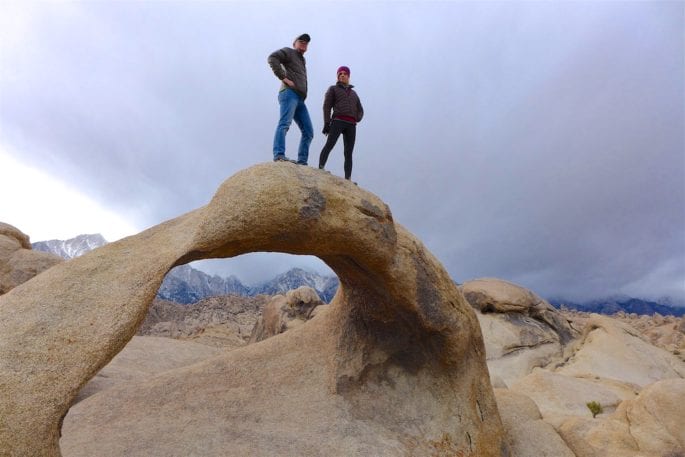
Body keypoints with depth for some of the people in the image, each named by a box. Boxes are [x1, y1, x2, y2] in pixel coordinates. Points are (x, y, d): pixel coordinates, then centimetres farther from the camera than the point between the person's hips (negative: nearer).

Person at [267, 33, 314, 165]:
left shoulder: (302, 61, 35)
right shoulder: (288, 52, 11)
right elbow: (272, 58, -7)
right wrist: (284, 78, -13)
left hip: (300, 99, 8)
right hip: (289, 93, -8)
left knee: (308, 131, 0)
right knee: (285, 123, -24)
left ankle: (302, 161, -3)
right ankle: (279, 155, -37)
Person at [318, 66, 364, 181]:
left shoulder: (353, 93, 31)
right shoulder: (333, 89, 17)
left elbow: (360, 111, 27)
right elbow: (327, 106, 4)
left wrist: (357, 119, 5)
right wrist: (326, 123, -10)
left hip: (351, 125, 4)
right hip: (338, 121, -4)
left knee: (348, 152, -6)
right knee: (329, 145, -24)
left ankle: (348, 179, -13)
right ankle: (320, 169, -36)